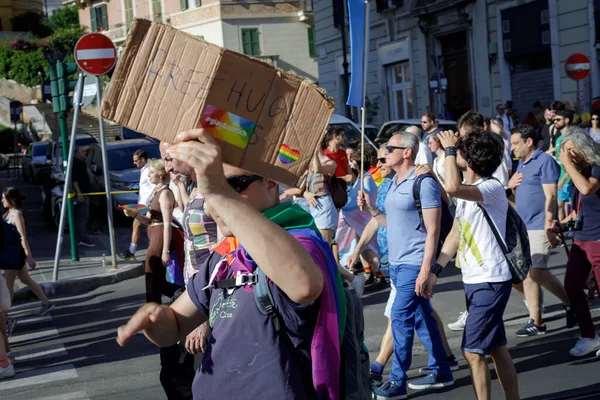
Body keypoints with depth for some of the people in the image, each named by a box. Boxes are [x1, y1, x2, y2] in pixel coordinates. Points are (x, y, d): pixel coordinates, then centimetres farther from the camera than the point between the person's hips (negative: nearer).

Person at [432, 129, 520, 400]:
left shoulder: (492, 188, -18)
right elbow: (455, 234, 16)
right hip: (472, 281, 9)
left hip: (490, 282, -9)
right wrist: (435, 271, 10)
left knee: (473, 351, -9)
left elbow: (452, 187, -37)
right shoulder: (466, 191, 11)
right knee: (496, 349, 14)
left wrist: (449, 149, -23)